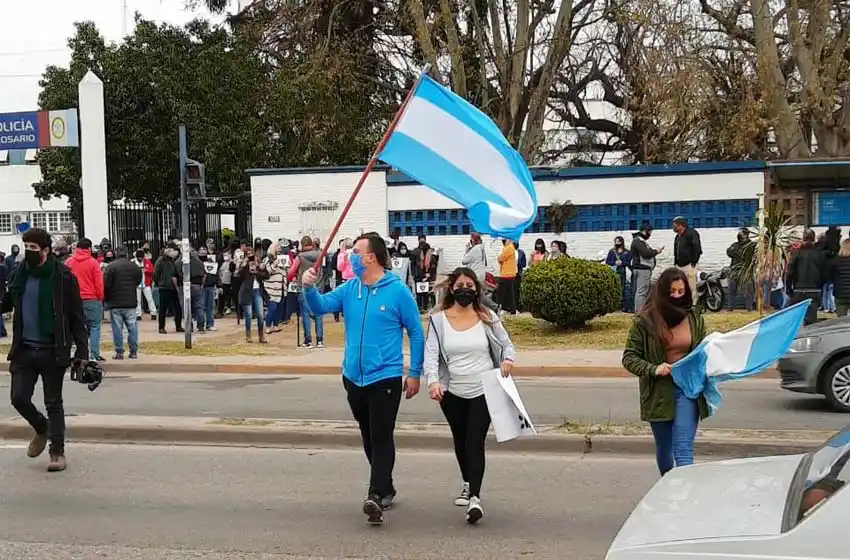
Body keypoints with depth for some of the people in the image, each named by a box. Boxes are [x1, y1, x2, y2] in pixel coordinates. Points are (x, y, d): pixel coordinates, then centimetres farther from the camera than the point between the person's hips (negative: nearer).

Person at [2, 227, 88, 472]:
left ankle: (57, 451, 16)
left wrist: (82, 351, -12)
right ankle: (42, 429, 33)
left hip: (52, 351, -4)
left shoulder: (63, 276, -9)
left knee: (53, 403, 4)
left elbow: (76, 317, -8)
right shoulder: (20, 274, 4)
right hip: (24, 349, 4)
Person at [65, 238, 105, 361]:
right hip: (92, 300, -3)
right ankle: (94, 355, -3)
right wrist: (100, 298, 5)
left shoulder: (68, 262, 4)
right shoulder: (93, 263, -6)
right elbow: (99, 283, -6)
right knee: (94, 327, 2)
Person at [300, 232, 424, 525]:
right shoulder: (349, 289, 6)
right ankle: (386, 489, 30)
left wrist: (414, 373, -4)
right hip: (353, 377, 6)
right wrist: (309, 288, -21)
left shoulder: (398, 291, -8)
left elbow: (416, 333, -3)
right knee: (369, 437, 16)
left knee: (381, 437, -9)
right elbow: (321, 306, 0)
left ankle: (376, 496, -12)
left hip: (385, 377, -6)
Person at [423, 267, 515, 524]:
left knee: (475, 443, -12)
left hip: (483, 391, -2)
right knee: (460, 442, 17)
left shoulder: (487, 318, 1)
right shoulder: (439, 320, -1)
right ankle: (468, 484, 40)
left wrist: (507, 359, -13)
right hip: (452, 393, 2)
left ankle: (474, 497, -15)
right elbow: (431, 353, -8)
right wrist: (432, 380, -25)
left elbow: (505, 343, 10)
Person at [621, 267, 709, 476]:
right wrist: (653, 369, -20)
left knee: (684, 448, -12)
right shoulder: (645, 321, -7)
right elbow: (629, 358, -4)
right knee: (664, 449, 18)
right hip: (659, 393, 0)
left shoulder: (695, 319, 2)